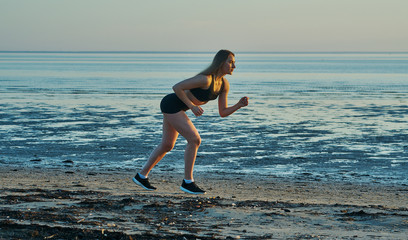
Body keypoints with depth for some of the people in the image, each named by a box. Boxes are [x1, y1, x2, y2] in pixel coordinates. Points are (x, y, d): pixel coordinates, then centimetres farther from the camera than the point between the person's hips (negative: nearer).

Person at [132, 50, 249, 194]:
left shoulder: (224, 85, -1)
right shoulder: (205, 79, -28)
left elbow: (223, 112, 2)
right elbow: (177, 87, -25)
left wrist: (239, 105, -14)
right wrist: (192, 106, -24)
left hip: (177, 107, 10)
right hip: (171, 104, -10)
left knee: (167, 145, 17)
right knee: (195, 140, -13)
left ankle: (141, 176, 31)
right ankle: (187, 181, -4)